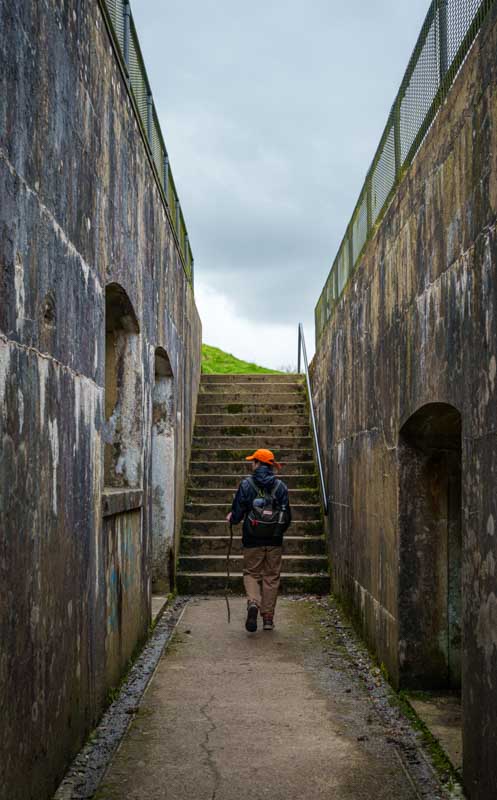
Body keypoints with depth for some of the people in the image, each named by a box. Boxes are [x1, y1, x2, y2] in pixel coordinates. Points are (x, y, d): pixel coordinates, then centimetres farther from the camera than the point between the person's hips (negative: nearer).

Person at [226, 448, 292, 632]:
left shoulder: (246, 484, -5)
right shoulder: (280, 486, 2)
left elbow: (238, 513, -4)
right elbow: (287, 516, 5)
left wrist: (232, 518, 19)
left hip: (253, 539, -2)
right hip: (275, 541, 2)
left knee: (251, 573, 11)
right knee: (271, 577, 10)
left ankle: (253, 603, -16)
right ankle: (268, 618, 12)